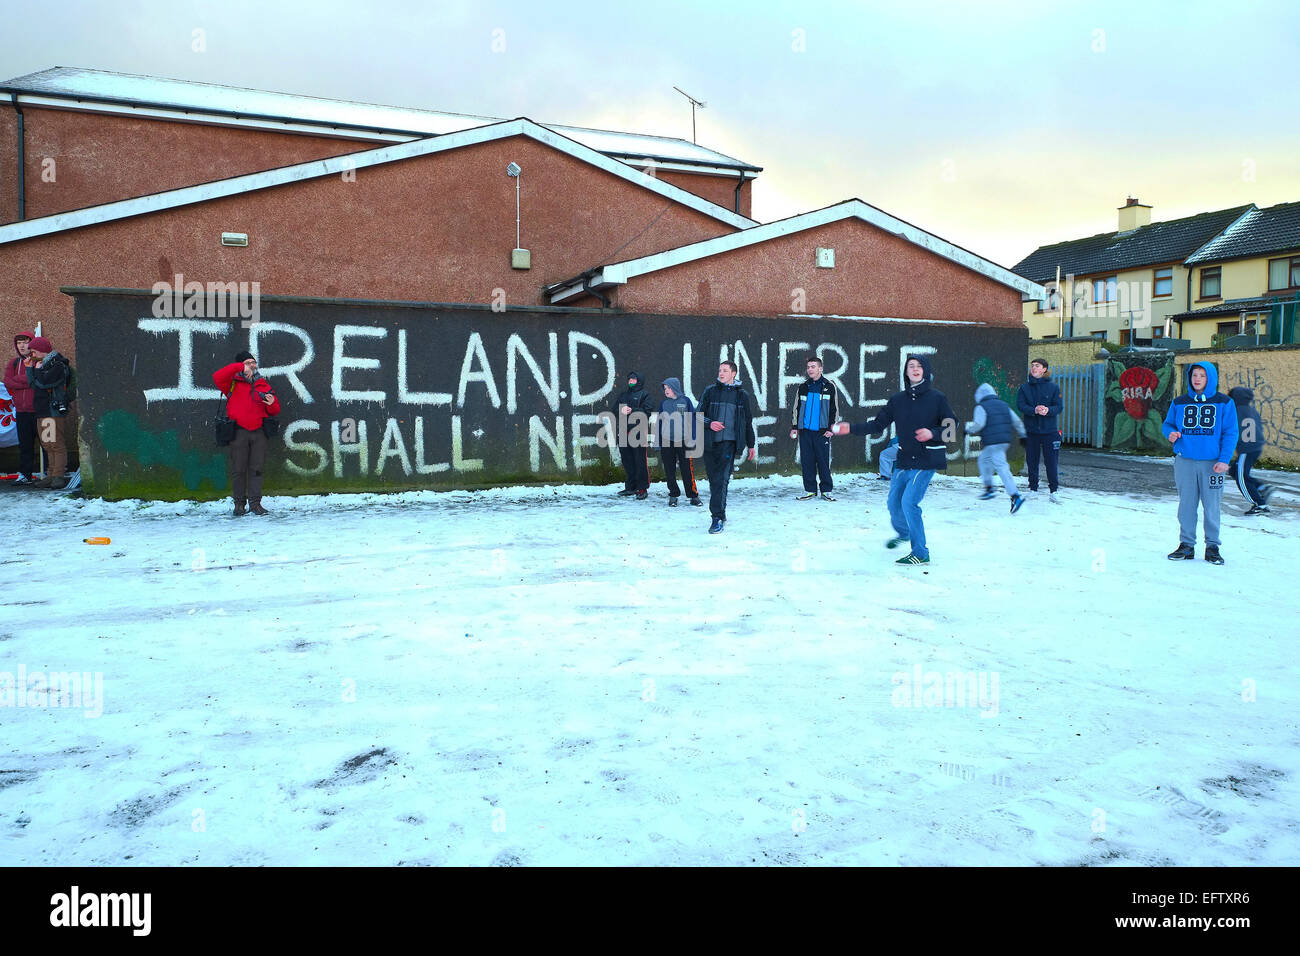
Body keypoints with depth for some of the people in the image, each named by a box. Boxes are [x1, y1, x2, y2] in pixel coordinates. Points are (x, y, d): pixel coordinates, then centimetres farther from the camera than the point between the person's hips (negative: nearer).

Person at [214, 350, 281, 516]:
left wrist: (272, 404, -9)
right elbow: (217, 377, -19)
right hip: (239, 432, -3)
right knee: (238, 469, 1)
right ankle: (239, 504, 9)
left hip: (258, 432, 3)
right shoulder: (233, 383, 3)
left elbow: (274, 412, 16)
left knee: (257, 468, 3)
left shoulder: (263, 384, 12)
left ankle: (255, 503, 8)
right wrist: (240, 367, -22)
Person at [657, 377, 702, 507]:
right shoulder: (663, 403, 10)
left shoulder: (685, 401, 2)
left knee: (687, 469, -3)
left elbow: (692, 420, 3)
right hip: (667, 442, 3)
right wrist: (658, 442, 9)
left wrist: (693, 439, -4)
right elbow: (659, 422, 13)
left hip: (683, 441, -3)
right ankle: (673, 495, 14)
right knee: (669, 471, 5)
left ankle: (693, 495, 6)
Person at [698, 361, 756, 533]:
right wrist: (709, 423, -11)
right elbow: (699, 414, 10)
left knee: (721, 479, -13)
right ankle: (721, 514, 22)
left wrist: (751, 445, 17)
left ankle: (718, 518, -14)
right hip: (710, 442, 3)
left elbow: (748, 421, 15)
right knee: (713, 479, 7)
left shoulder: (742, 395, 8)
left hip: (729, 442, -2)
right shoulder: (710, 391, 9)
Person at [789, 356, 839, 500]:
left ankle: (826, 490, 8)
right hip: (805, 430, 3)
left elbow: (835, 409, 4)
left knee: (823, 461, -2)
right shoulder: (803, 387, 11)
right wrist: (794, 427, 8)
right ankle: (810, 490, 13)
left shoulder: (829, 387, 3)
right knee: (807, 461, 5)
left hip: (822, 431, -3)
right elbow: (795, 408, 16)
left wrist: (831, 428, -4)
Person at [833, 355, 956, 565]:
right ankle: (903, 533, 46)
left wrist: (932, 433, -22)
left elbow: (951, 427, -3)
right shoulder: (897, 399, 6)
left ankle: (920, 553, -4)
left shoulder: (937, 398, -5)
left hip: (926, 461, -5)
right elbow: (878, 425, 9)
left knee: (909, 502, -16)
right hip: (904, 460, 5)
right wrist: (851, 428, -1)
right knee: (894, 502, 12)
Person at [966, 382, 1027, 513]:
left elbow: (978, 425, -16)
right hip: (1005, 442, 8)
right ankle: (989, 488, 24)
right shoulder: (1004, 405, 17)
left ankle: (1015, 495, -19)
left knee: (1001, 467, -10)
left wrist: (968, 429, 1)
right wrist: (1023, 436, 22)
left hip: (992, 443, -8)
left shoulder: (981, 407, -3)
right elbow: (1017, 422, 16)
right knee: (984, 460, 24)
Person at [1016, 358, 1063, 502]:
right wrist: (1034, 410, -24)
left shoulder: (1053, 387, 3)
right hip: (1031, 431, 2)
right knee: (1032, 462, 6)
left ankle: (1053, 491, 6)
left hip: (1049, 431, -2)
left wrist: (1048, 410, -24)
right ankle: (1033, 489, 18)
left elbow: (1059, 406, -3)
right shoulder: (1024, 388, 7)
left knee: (1051, 462, -2)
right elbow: (1020, 405, -6)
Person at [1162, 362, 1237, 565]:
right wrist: (1170, 433, -8)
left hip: (1212, 462, -1)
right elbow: (1167, 424, 17)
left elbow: (1230, 433, 0)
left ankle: (1212, 546, 13)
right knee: (1186, 504, 5)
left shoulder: (1224, 403, 2)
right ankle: (1186, 544, 14)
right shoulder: (1179, 402, 7)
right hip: (1184, 460, 2)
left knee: (1212, 506, 2)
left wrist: (1224, 459, -9)